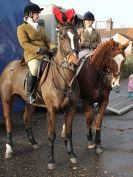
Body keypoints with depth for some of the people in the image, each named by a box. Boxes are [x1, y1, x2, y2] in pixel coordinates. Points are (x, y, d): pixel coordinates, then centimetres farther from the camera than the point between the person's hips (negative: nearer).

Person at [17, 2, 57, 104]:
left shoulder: (41, 28, 24)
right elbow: (24, 44, -11)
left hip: (45, 54, 7)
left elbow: (47, 41, 19)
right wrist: (38, 49, -23)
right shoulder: (22, 28, 2)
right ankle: (29, 94, -21)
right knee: (35, 69, -36)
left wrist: (53, 47, -4)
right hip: (32, 55, -7)